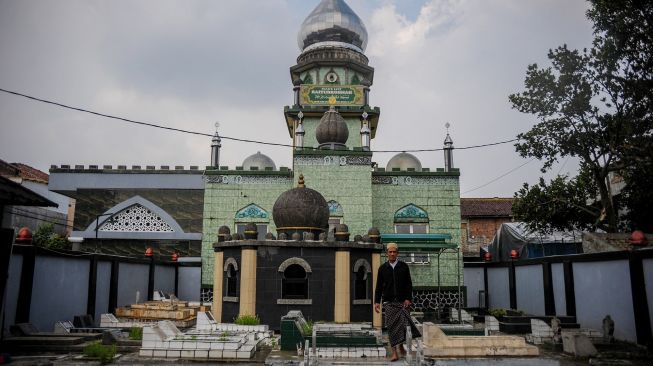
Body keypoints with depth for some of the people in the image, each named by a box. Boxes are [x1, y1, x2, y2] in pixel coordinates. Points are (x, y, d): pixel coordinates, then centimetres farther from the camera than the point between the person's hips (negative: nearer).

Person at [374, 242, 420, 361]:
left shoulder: (404, 266, 6)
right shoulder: (382, 268, 7)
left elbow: (409, 284, 4)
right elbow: (379, 286, 7)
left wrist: (408, 299, -7)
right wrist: (377, 301, 0)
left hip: (402, 301, 0)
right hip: (389, 302, 0)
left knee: (403, 324, -6)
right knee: (391, 326, -3)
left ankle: (401, 346, 20)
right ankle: (394, 352, 1)